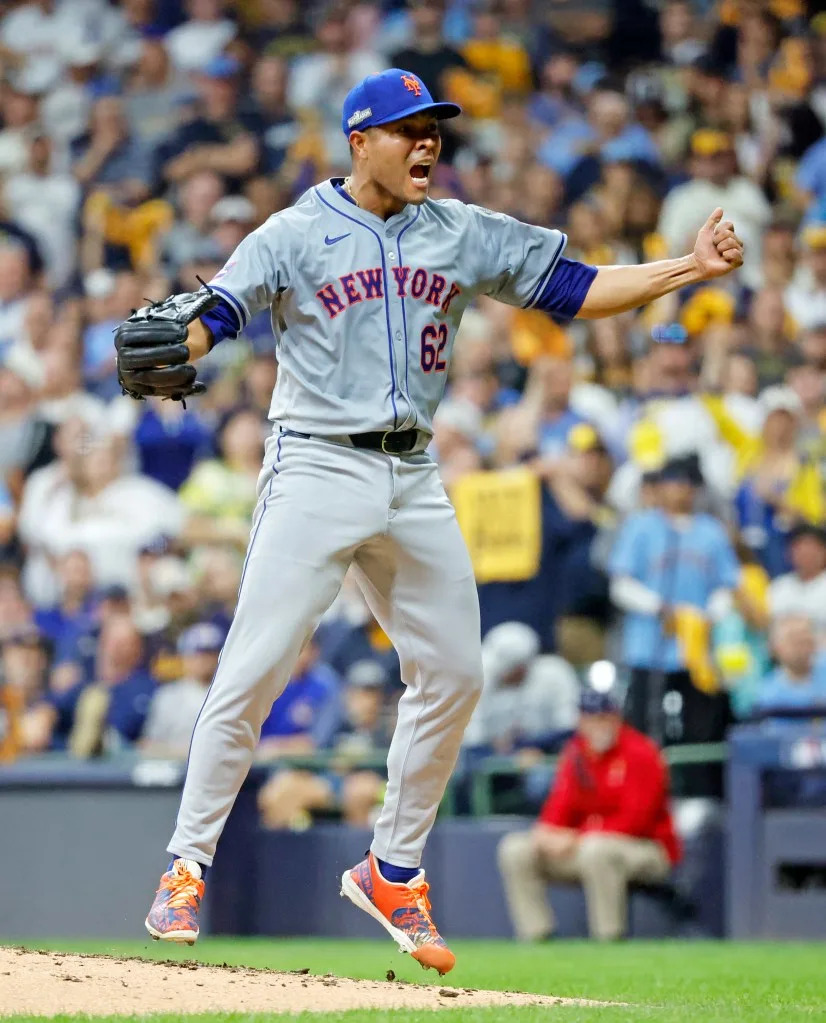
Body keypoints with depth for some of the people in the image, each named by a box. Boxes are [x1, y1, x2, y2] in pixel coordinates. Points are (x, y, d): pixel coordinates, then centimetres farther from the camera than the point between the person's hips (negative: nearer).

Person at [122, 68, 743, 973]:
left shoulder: (466, 235, 10)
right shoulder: (295, 234, -2)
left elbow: (572, 288, 10)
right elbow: (214, 312, -13)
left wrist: (690, 268, -1)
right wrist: (162, 351, -35)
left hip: (414, 482, 5)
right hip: (317, 469, -5)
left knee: (453, 674, 6)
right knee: (253, 670, -11)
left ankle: (393, 872, 19)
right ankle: (187, 867, -2)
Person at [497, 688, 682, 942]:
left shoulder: (640, 752, -13)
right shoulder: (575, 754, 8)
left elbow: (636, 820, -21)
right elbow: (561, 805, 9)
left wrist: (577, 838, -24)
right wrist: (545, 830, -16)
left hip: (649, 850, -8)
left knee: (596, 850, -41)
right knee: (515, 850, -2)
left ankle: (609, 941, -30)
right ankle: (535, 938, -7)